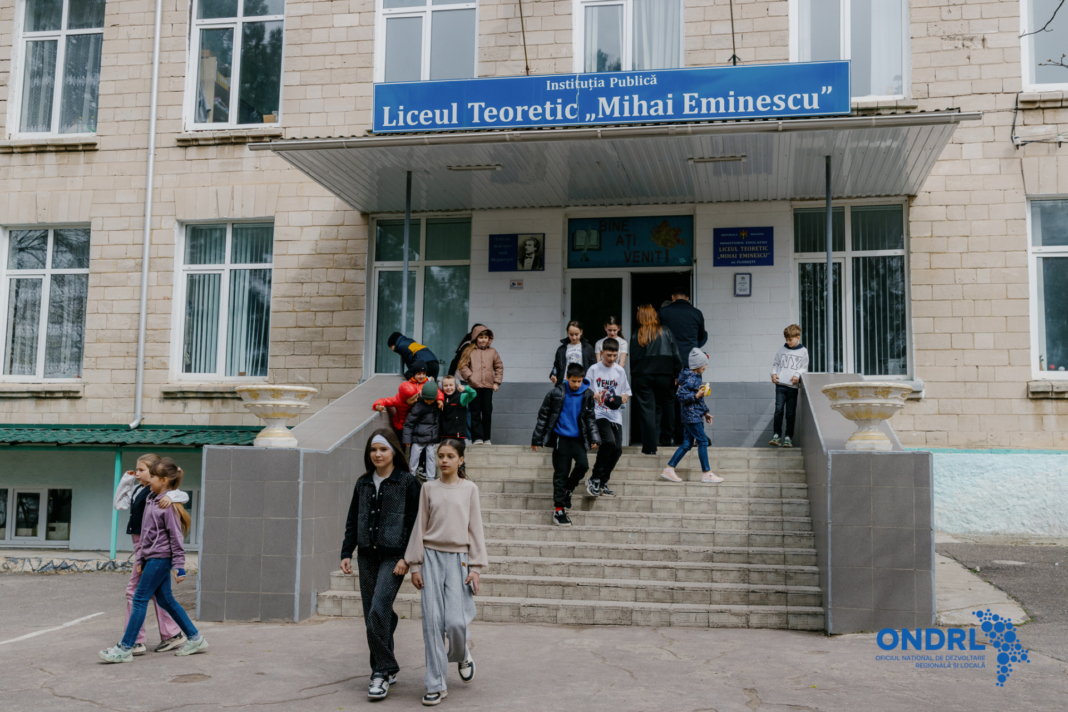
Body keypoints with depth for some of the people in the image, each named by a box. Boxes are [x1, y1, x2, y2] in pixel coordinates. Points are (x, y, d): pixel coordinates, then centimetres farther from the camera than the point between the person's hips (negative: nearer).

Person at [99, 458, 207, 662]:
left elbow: (176, 536, -15)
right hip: (152, 557, 9)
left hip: (160, 557, -9)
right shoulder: (151, 499, 13)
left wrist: (179, 566, -16)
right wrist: (140, 558, 17)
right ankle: (195, 638, 19)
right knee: (165, 600, 12)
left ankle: (125, 648, -1)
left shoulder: (169, 504, -14)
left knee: (140, 599, -6)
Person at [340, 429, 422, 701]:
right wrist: (346, 553, 6)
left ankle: (383, 671, -6)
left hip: (393, 557, -5)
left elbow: (414, 523, -6)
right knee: (372, 615, 7)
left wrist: (406, 558, -12)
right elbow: (352, 522, 16)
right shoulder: (363, 483, 12)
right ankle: (386, 671, 20)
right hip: (367, 556, 6)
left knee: (379, 611, -17)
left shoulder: (408, 482, -3)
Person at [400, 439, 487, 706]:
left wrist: (476, 567, -2)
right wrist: (414, 565, 4)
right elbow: (420, 527, 8)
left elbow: (475, 528, 3)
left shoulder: (469, 489, 3)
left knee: (456, 621, -9)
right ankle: (436, 684, 8)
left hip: (458, 557, -1)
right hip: (432, 556, 1)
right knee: (432, 621, -2)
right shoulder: (429, 488, 6)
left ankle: (462, 655, 26)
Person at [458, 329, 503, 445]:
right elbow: (463, 366, 2)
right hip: (474, 386, -2)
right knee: (475, 412, 0)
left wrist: (497, 382, 8)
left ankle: (487, 437, 11)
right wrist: (469, 376, -11)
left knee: (487, 411, 3)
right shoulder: (469, 351, 6)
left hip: (488, 386, 2)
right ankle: (477, 437, 2)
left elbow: (499, 367, 15)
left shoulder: (492, 351, 12)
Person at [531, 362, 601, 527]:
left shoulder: (587, 394, 2)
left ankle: (567, 489, 11)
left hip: (578, 439, 3)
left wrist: (594, 438, 6)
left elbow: (589, 418, 14)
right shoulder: (556, 393, -6)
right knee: (560, 473, -1)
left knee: (583, 464, -16)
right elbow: (543, 416, 1)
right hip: (561, 438, -3)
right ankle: (558, 509, 6)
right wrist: (536, 439, 2)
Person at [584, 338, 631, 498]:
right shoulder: (594, 369, 0)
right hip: (599, 413, -5)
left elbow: (626, 392, 16)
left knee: (617, 449, -1)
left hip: (615, 415, 5)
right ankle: (594, 479, -11)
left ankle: (603, 483, 14)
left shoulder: (620, 371, 11)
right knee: (609, 442, -25)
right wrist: (595, 395, -19)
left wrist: (623, 397, -7)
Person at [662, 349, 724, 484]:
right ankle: (706, 474, 1)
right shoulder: (690, 379, -16)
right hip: (692, 416, -10)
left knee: (687, 444, 9)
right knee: (703, 441, -5)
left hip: (696, 416, 10)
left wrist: (705, 412, 24)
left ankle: (669, 469, 10)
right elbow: (681, 397, -20)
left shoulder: (696, 378, 15)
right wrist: (696, 395, -25)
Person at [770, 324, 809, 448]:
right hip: (780, 384, 1)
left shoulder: (803, 351, 6)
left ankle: (788, 438, 7)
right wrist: (773, 373, 0)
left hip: (793, 386, -1)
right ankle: (776, 435, -3)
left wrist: (798, 375, -10)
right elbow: (775, 363, 17)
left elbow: (804, 368, 8)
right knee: (778, 410, -7)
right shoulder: (782, 349, 11)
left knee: (790, 413, 2)